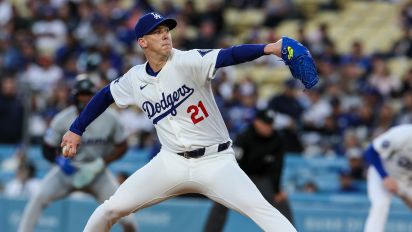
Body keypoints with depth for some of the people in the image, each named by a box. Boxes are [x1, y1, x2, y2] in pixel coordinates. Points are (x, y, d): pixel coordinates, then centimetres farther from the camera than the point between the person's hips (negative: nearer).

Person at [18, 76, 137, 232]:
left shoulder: (109, 118, -12)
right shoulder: (62, 119, -15)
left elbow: (122, 147, -2)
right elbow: (48, 150, -6)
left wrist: (101, 163, -17)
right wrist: (60, 161, -28)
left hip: (96, 171, 1)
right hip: (68, 169, -1)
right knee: (39, 198, -20)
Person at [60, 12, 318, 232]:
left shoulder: (187, 62, -15)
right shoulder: (135, 79, 1)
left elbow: (227, 56, -32)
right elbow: (105, 96, 20)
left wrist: (267, 48, -48)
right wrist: (76, 130, 19)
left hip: (215, 161, -4)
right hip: (171, 163, 4)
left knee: (259, 208, -22)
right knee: (113, 208, 0)